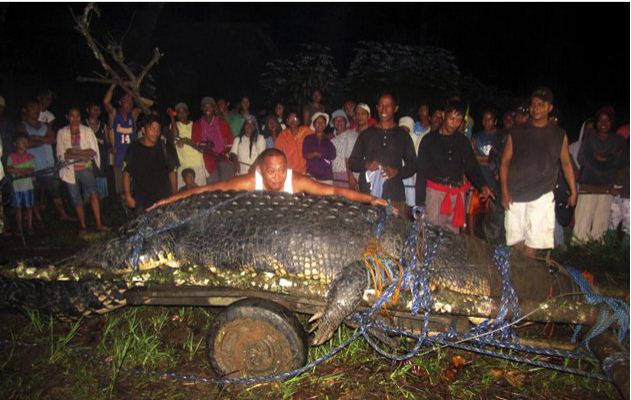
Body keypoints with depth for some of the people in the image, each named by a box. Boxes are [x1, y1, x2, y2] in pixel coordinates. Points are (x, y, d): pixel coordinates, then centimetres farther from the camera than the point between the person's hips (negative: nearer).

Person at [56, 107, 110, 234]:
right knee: (77, 200, 7)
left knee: (93, 192, -23)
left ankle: (99, 224, -20)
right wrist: (83, 154, -14)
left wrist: (73, 152, -13)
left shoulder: (87, 131, 2)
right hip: (70, 170, 1)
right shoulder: (62, 133, 2)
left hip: (86, 168, -1)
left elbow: (93, 151, -5)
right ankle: (83, 225, 22)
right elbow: (61, 155, -5)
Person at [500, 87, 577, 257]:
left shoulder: (559, 135, 9)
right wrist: (504, 191, -4)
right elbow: (505, 162, 5)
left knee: (533, 243, -6)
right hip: (515, 195, 0)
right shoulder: (516, 132, 7)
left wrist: (573, 192, 7)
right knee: (516, 240, 3)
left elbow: (566, 164, 14)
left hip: (542, 195, 0)